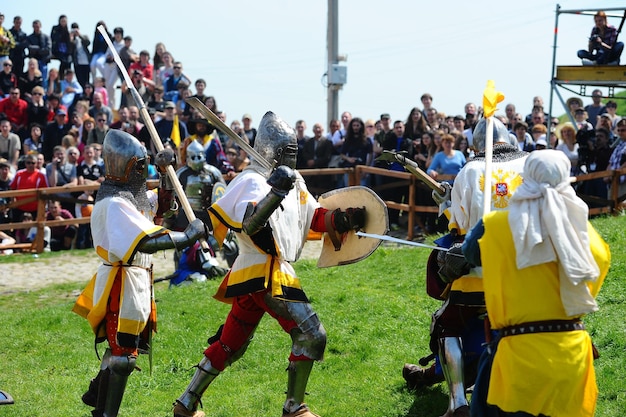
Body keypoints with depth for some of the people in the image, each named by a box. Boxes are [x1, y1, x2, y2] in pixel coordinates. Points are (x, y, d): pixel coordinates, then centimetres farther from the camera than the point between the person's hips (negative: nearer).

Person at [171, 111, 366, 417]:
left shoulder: (292, 182, 15)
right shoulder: (254, 182, -13)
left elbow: (314, 217, 18)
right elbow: (249, 224, -30)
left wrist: (343, 219, 1)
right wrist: (275, 192, -41)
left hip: (252, 276, 9)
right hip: (264, 274, -9)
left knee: (230, 345, 14)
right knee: (312, 336, -8)